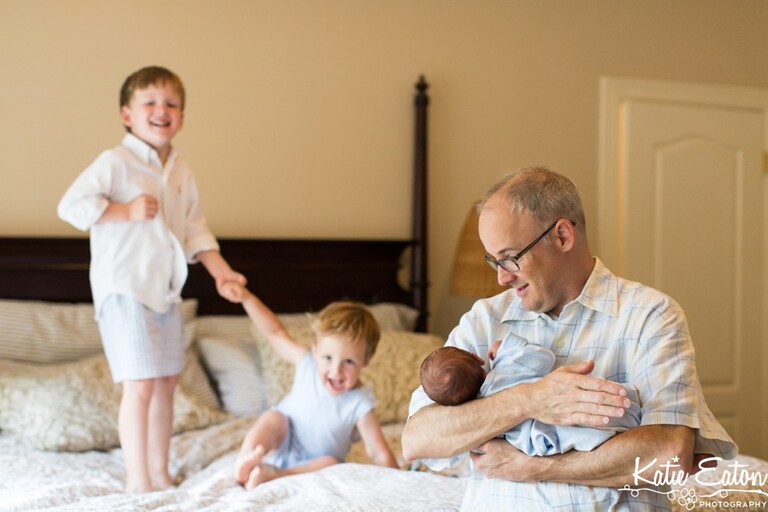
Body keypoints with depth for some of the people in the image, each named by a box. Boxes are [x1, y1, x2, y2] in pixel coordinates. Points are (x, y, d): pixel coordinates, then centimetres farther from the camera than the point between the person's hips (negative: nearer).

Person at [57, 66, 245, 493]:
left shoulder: (183, 173, 11)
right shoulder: (115, 163, -10)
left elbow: (195, 228, 17)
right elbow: (71, 205, -16)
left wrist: (220, 269, 6)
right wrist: (126, 211, -21)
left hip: (167, 291, 7)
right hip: (124, 289, -7)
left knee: (166, 382, 11)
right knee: (140, 384, -9)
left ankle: (160, 473, 23)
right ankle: (137, 480, 1)